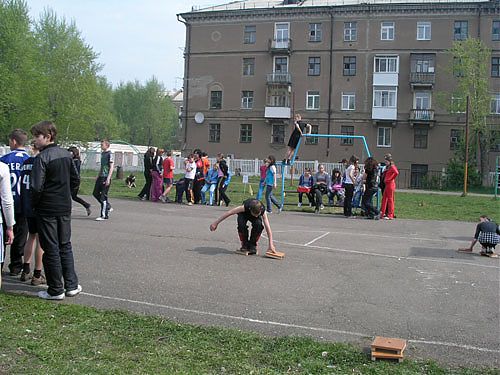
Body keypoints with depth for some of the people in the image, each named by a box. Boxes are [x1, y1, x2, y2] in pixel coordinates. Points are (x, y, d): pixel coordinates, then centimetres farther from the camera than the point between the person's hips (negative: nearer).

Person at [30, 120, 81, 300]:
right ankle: (71, 285, 18)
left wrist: (33, 204, -6)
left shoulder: (42, 157, -16)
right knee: (65, 246, 15)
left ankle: (56, 290, 11)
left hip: (47, 210, -6)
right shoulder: (66, 154, 6)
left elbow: (37, 187, -21)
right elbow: (76, 181, 10)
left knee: (51, 249, 3)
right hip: (65, 209, 6)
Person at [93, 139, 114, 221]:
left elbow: (111, 167, -15)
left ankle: (104, 215, 0)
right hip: (101, 177, 9)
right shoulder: (102, 153, 16)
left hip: (106, 177, -9)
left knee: (103, 196, -6)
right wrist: (98, 176, 22)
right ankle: (108, 207, 25)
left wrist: (108, 179, -20)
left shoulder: (110, 154, -11)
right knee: (95, 193, 11)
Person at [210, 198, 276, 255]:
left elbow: (268, 228, -37)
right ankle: (244, 244, -11)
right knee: (241, 224, -36)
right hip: (244, 214, -1)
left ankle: (252, 245, -11)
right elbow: (229, 213, -34)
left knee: (258, 224, -34)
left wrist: (271, 245, -41)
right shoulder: (245, 207, -42)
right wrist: (216, 223, -30)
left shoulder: (263, 210, -36)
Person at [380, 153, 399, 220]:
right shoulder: (387, 167, 17)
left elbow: (396, 172, -28)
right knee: (384, 199, 11)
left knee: (390, 199, -5)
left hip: (390, 184, -9)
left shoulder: (392, 167, -11)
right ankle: (382, 214, 16)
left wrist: (391, 179, -16)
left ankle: (390, 215, -1)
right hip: (387, 185, 9)